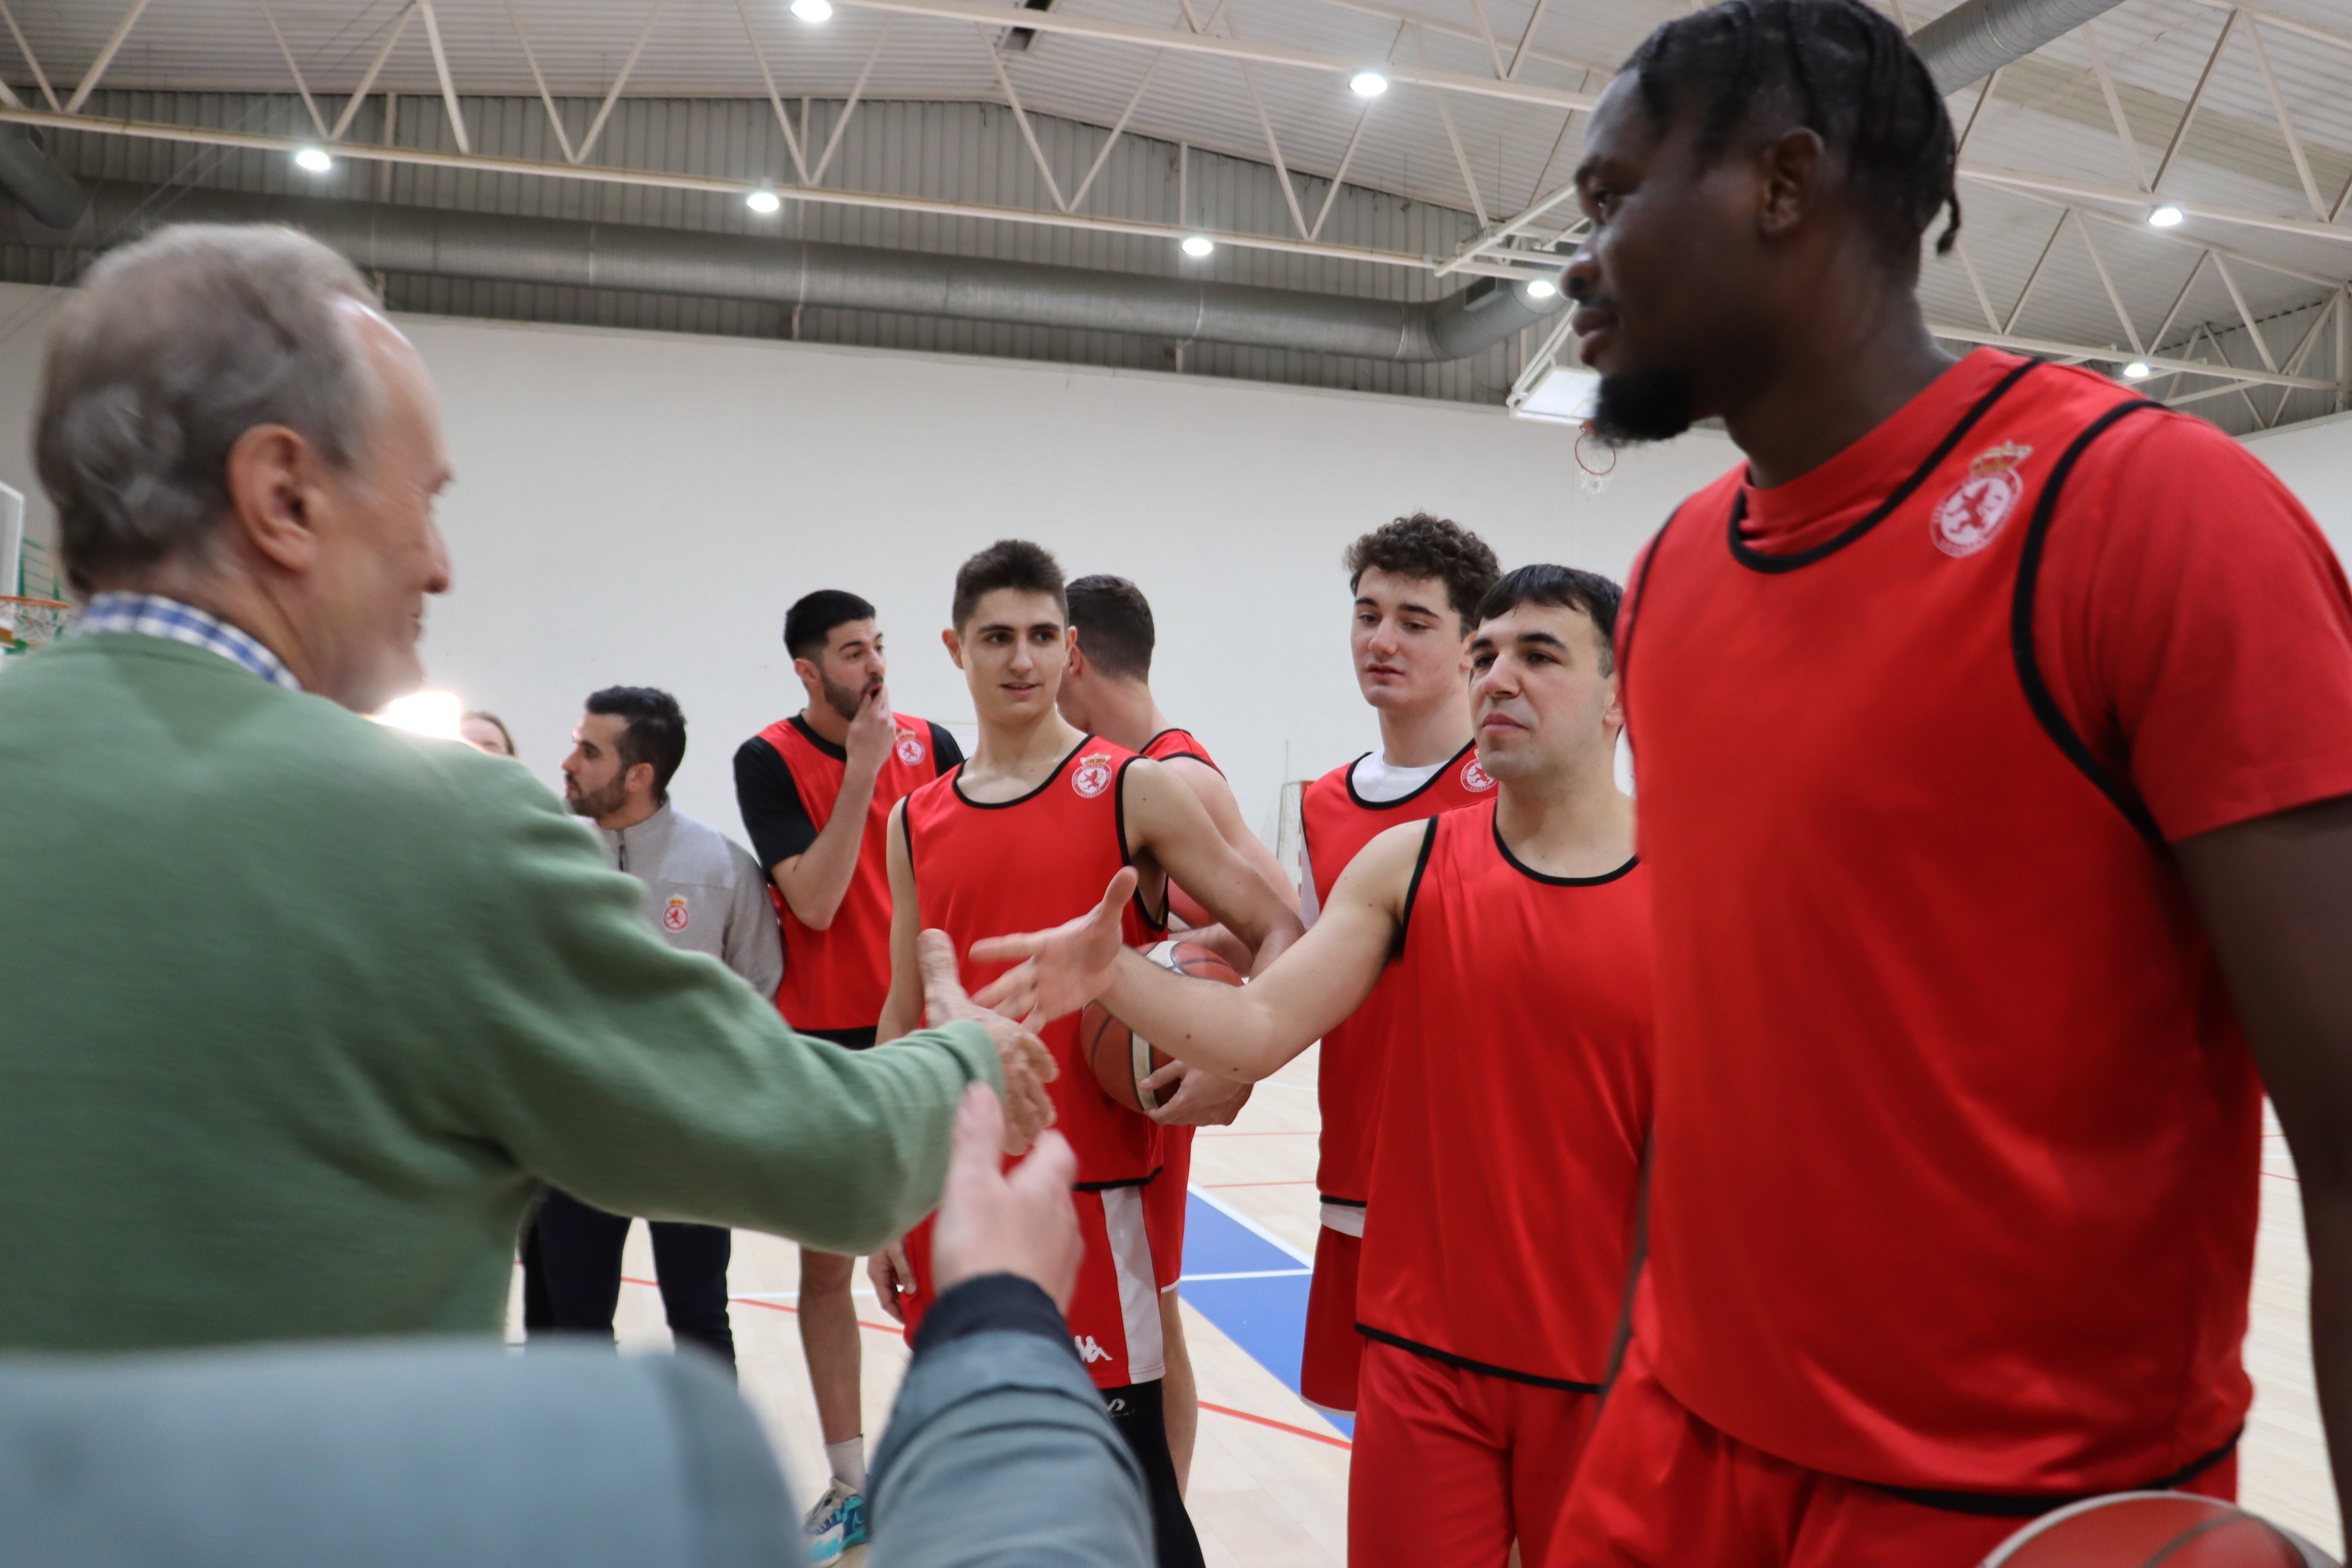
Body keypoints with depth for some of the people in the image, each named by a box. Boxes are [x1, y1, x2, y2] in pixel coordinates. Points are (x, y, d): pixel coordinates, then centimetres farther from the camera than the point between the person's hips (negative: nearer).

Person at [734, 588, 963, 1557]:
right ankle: (850, 1484, 23)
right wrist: (861, 766, -19)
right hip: (827, 1042, -1)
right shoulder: (769, 761, -7)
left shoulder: (931, 743, 0)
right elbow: (814, 902, -16)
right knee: (827, 1264, 8)